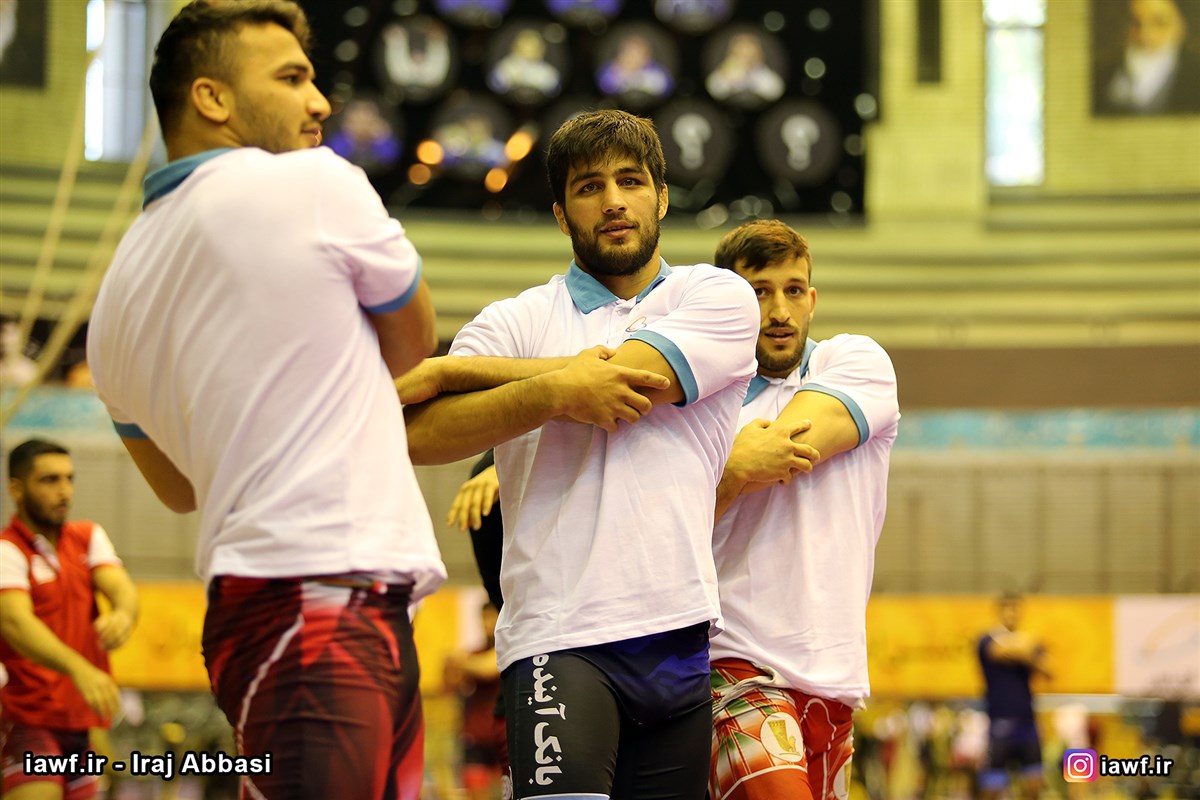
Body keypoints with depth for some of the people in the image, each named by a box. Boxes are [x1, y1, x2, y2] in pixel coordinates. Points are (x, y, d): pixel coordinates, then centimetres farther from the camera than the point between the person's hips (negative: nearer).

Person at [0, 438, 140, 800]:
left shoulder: (88, 537, 10)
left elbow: (120, 585, -7)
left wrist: (123, 614, -33)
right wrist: (79, 669, -43)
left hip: (85, 716, 6)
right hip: (30, 718, -6)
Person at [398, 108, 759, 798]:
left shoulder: (721, 297, 11)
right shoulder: (517, 320, 10)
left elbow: (625, 379, -7)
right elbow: (417, 438, -6)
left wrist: (447, 370, -3)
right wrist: (551, 393, -21)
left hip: (681, 638, 2)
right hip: (562, 637, -2)